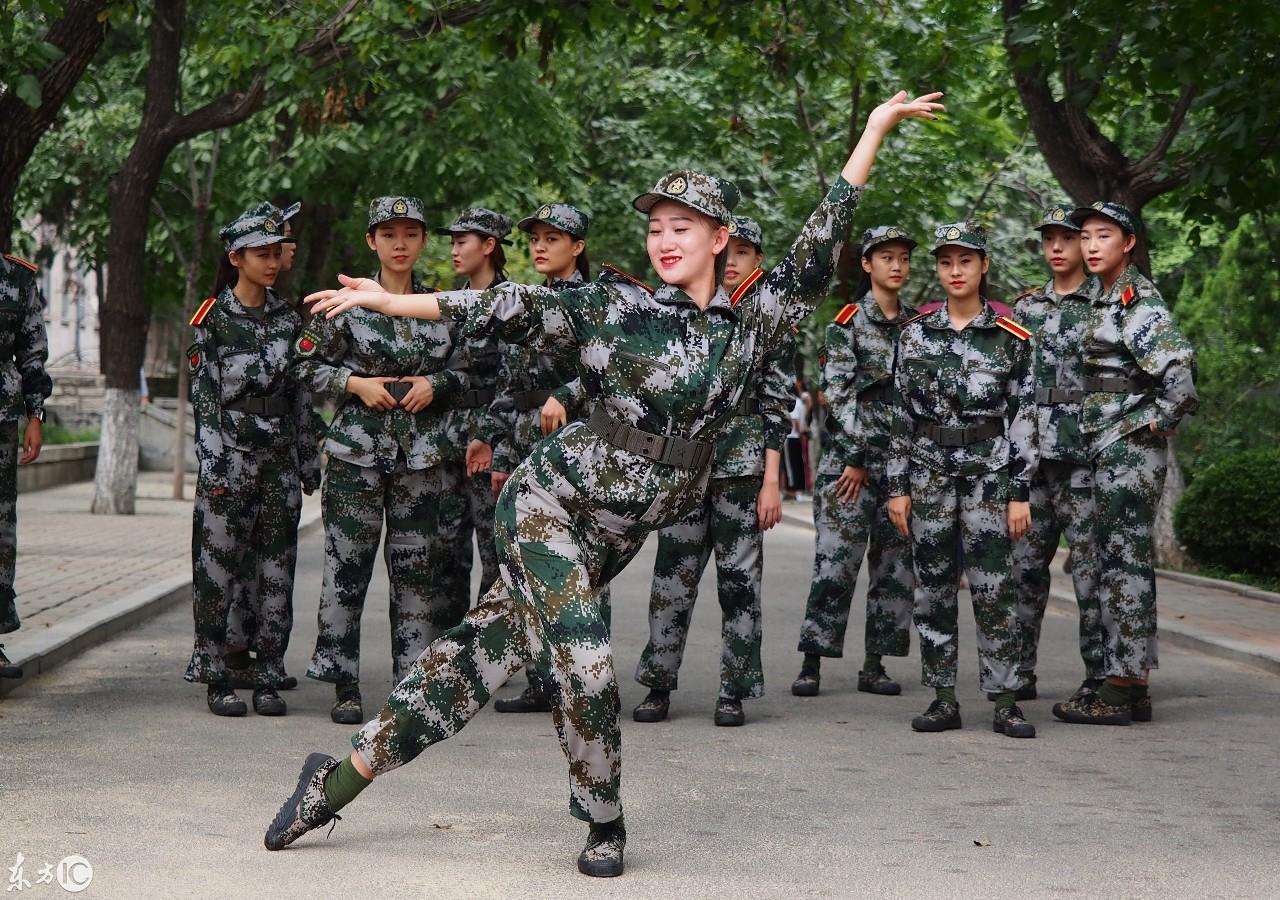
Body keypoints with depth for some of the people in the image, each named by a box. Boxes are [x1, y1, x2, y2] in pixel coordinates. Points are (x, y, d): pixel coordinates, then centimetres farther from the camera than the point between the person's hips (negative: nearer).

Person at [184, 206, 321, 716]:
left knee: (277, 571, 3)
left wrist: (309, 460, 11)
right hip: (228, 457, -4)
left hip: (280, 458, 4)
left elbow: (300, 395, 14)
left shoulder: (288, 318, 11)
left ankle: (269, 679, 8)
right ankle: (216, 678, 4)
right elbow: (203, 394, -4)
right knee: (217, 569, -4)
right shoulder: (212, 317, -1)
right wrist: (211, 463, -11)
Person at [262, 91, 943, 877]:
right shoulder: (614, 306, -5)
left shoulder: (749, 329, 3)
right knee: (584, 661, -15)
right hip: (550, 500, -4)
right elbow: (511, 309, -6)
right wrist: (391, 302, -10)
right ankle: (605, 825, 6)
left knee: (488, 648, 5)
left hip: (617, 532, 4)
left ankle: (343, 775, 13)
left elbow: (819, 249, 4)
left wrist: (877, 128, 2)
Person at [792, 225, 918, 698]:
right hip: (848, 456, -5)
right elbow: (838, 393, -7)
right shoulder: (848, 322, -1)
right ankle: (812, 663, -3)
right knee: (835, 561, -8)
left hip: (903, 459, 5)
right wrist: (857, 458, -11)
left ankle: (875, 665, 10)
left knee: (896, 562, 3)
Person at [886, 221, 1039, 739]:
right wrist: (897, 486, 4)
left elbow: (1024, 418, 0)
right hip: (929, 471, 2)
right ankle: (944, 700, 11)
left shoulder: (1011, 336, 1)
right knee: (932, 588, 4)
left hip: (988, 470, -2)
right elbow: (902, 415, 8)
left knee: (992, 589, -5)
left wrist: (1020, 492, -5)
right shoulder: (916, 333, 6)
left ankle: (1005, 702, 1)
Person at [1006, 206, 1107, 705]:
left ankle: (1098, 675, 2)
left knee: (1088, 564, -4)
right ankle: (1020, 670, 16)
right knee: (1025, 562, 8)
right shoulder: (1026, 307, 15)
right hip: (1030, 454, 5)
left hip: (1084, 453, -5)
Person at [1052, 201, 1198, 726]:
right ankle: (1132, 689, 16)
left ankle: (1120, 692, -6)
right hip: (1105, 448, 10)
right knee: (1122, 563, 11)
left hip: (1128, 448, -10)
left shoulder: (1137, 300, -12)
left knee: (1123, 562, -8)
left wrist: (1160, 422, -13)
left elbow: (1179, 370, -22)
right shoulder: (1101, 299, 17)